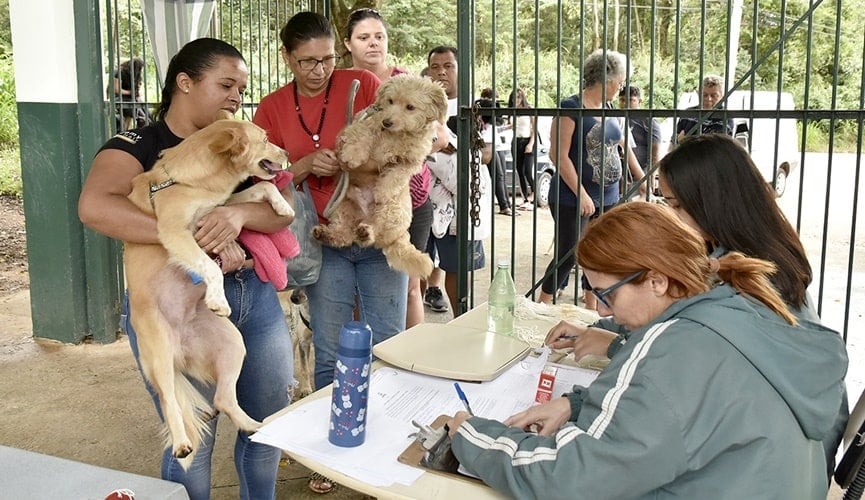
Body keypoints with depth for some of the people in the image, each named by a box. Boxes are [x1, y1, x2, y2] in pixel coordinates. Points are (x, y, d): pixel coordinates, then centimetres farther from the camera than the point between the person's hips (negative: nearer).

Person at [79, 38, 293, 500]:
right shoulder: (138, 146, -7)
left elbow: (281, 212, 0)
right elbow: (95, 207, -26)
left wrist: (239, 214, -23)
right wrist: (198, 237, -28)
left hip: (256, 296, 6)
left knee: (270, 423, 16)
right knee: (193, 440, 6)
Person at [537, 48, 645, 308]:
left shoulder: (609, 110, 12)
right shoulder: (571, 107, -12)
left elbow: (624, 147, 25)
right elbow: (559, 155, -17)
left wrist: (641, 179, 29)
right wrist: (582, 195, -19)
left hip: (608, 198, 7)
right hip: (573, 199, -7)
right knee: (567, 256, -5)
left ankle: (591, 310, 23)